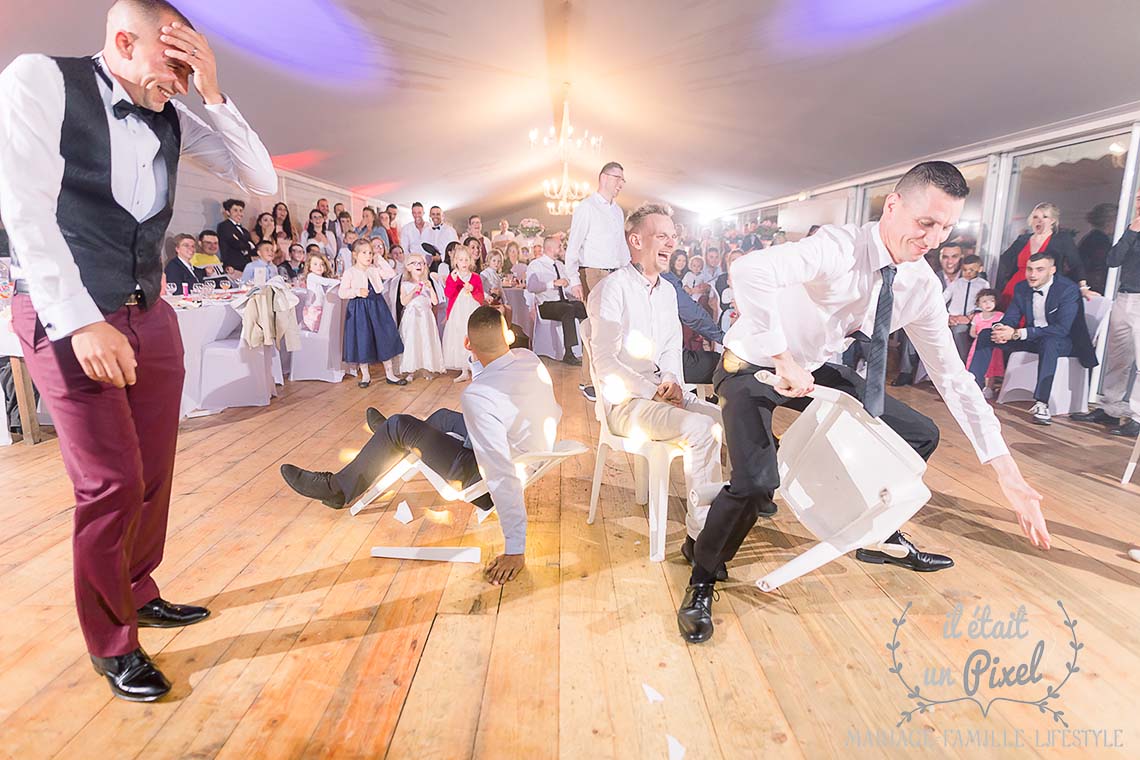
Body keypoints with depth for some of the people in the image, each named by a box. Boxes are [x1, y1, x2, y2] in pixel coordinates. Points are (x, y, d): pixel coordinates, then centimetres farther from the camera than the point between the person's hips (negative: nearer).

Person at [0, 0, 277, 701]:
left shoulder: (174, 116, 5)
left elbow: (263, 181, 4)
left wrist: (213, 93, -6)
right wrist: (82, 322, -22)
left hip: (150, 314, 5)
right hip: (67, 317, -5)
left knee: (155, 470, 11)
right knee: (112, 480, -6)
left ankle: (140, 593, 33)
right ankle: (111, 642, 16)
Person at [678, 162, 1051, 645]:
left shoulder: (922, 287, -7)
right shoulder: (840, 248, -29)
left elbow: (951, 375, -4)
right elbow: (749, 271, -48)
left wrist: (1008, 473, -8)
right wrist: (784, 361, -43)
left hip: (814, 369, 7)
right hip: (754, 366, -7)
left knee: (920, 436, 9)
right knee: (756, 482, -28)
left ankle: (879, 537, 32)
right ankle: (703, 577, 1)